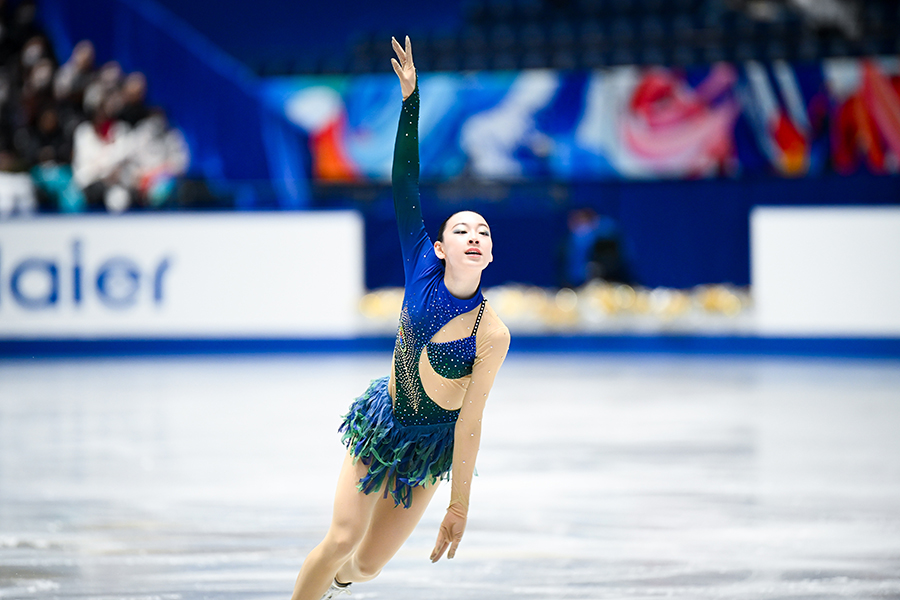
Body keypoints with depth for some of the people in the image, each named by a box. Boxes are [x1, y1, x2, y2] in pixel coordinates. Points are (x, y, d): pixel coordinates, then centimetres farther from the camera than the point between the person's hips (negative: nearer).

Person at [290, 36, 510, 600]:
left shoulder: (491, 333, -22)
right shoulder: (422, 269, -15)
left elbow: (470, 420, -18)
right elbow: (405, 190, -19)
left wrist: (460, 505, -15)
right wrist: (410, 99, -27)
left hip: (433, 444, -1)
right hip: (382, 420, 1)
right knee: (341, 539, -12)